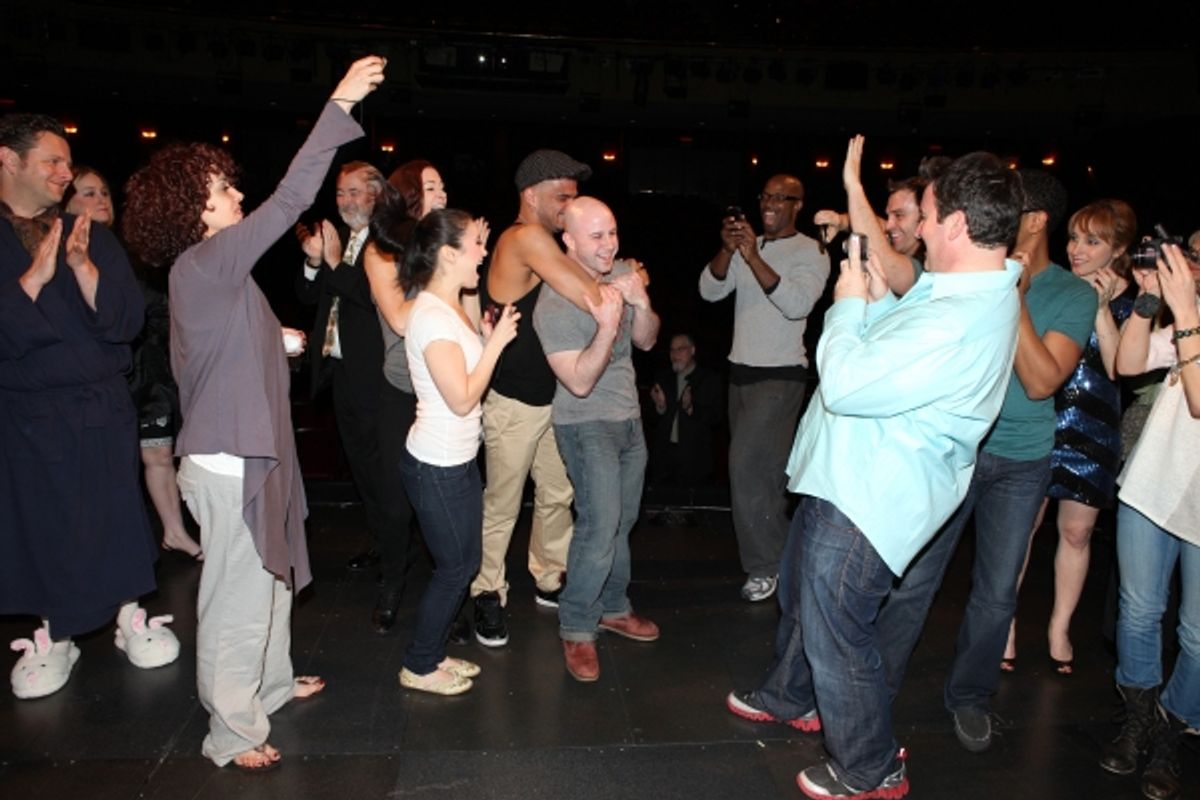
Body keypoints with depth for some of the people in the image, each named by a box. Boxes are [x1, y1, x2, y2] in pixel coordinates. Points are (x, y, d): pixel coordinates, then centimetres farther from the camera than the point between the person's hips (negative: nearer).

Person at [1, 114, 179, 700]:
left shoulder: (91, 236, 5)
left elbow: (125, 319, -5)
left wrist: (83, 267, -19)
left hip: (102, 408, 1)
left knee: (116, 514, 6)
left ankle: (131, 617, 23)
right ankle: (54, 637, 26)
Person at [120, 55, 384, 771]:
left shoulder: (209, 271, 12)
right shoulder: (205, 264, -17)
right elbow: (290, 199, -24)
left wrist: (277, 341, 10)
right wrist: (340, 104, -22)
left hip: (247, 450, 10)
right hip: (227, 461, -10)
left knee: (272, 576, 22)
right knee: (237, 595, 2)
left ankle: (271, 684, 40)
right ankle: (233, 734, 17)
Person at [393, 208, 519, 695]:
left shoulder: (450, 308, 8)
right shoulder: (431, 316, -22)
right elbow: (461, 399, -24)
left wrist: (488, 337, 0)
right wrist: (496, 342, -18)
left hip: (458, 461, 9)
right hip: (437, 468, -9)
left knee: (464, 563, 18)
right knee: (454, 568, 6)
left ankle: (434, 652, 35)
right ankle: (419, 667, 25)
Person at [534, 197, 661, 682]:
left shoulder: (622, 274, -1)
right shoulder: (555, 303, -21)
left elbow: (647, 341, 3)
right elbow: (580, 382, -24)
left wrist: (641, 304, -16)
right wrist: (607, 327, -35)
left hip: (629, 417, 7)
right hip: (586, 425, -7)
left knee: (622, 520, 16)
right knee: (600, 526, -14)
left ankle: (613, 608, 35)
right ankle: (577, 629, 5)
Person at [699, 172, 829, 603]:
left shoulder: (811, 252, -6)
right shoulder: (746, 245, 10)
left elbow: (797, 303, -23)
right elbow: (709, 291, -1)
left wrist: (753, 257, -28)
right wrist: (727, 250, -17)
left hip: (780, 376, -6)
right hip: (741, 370, 6)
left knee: (747, 466, -12)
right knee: (762, 469, 14)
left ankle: (766, 564, 2)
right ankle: (775, 550, 29)